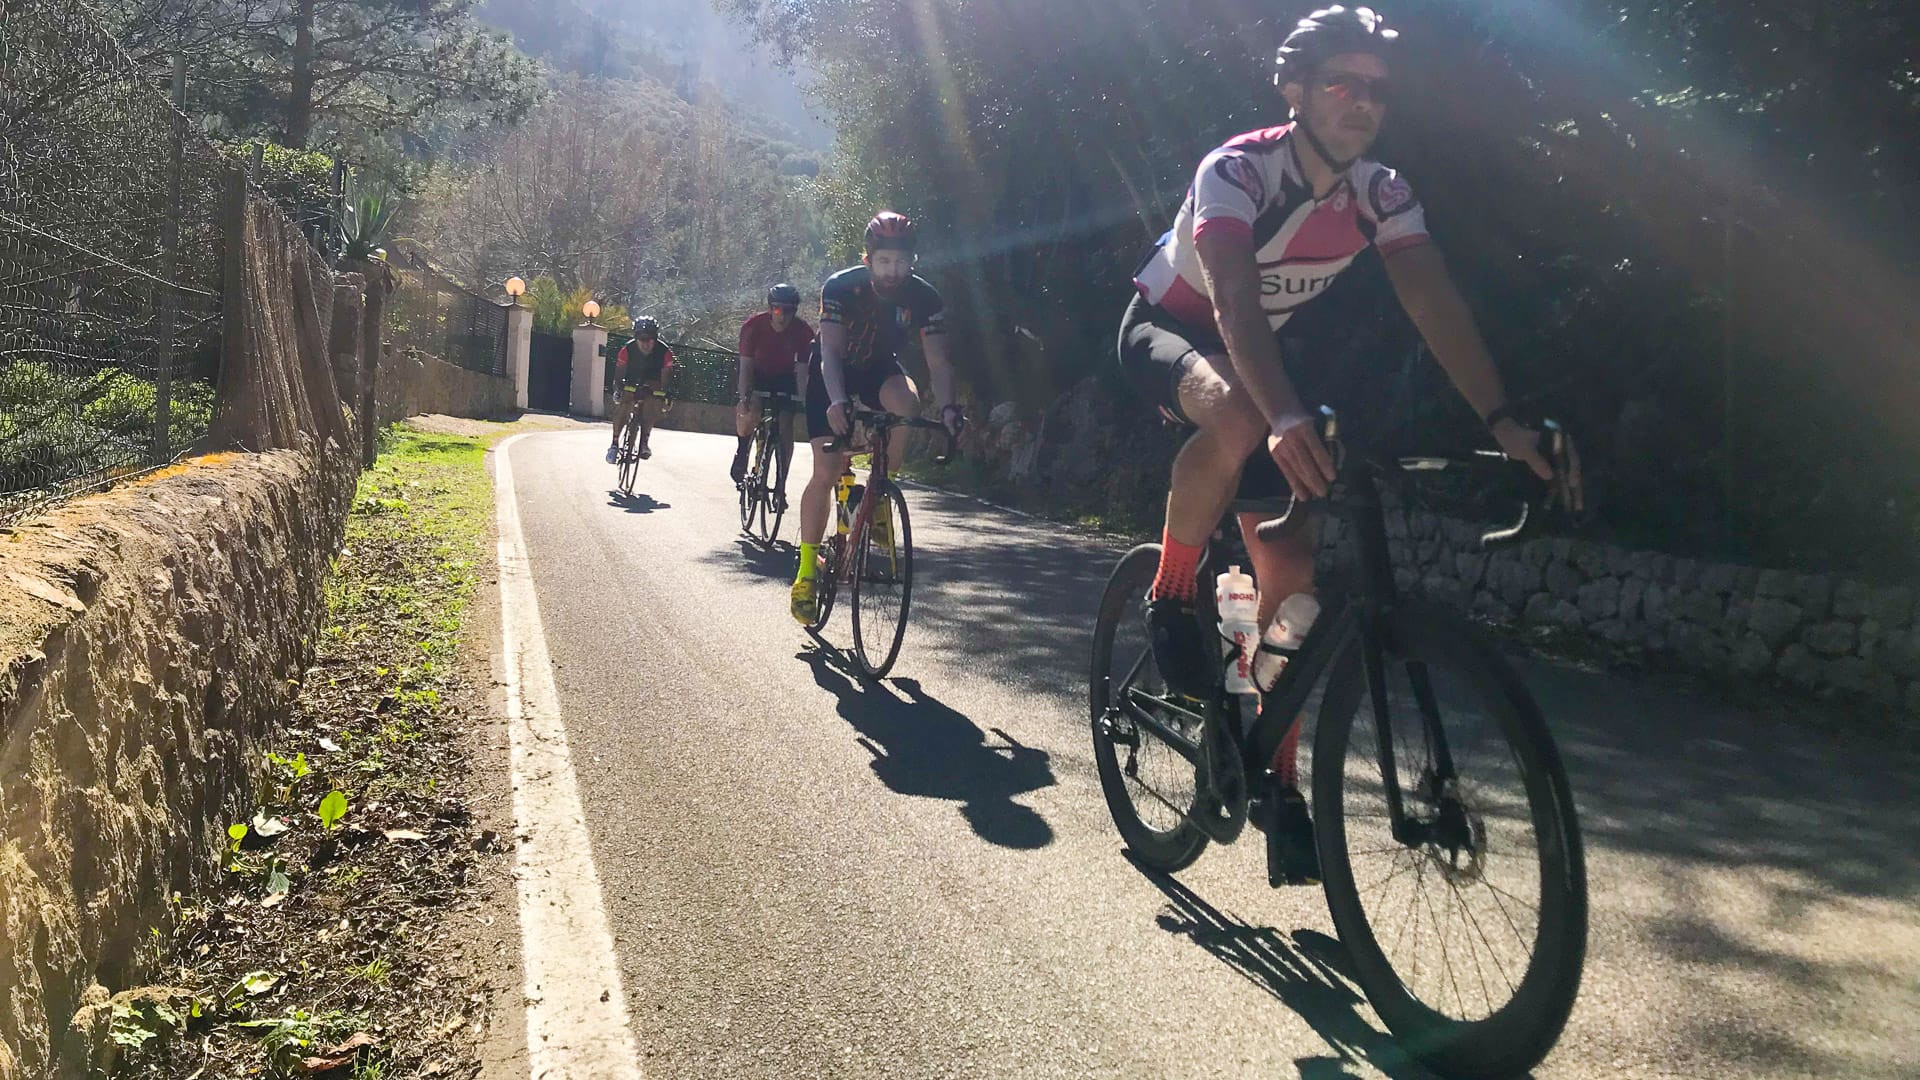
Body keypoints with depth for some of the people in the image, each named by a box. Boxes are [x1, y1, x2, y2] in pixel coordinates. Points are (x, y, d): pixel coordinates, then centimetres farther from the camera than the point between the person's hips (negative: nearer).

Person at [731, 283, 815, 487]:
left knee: (785, 427, -11)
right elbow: (746, 366, -28)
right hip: (759, 375, 0)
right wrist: (744, 398, -40)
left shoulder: (803, 332, -25)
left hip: (785, 378, 0)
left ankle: (780, 487, -3)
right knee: (747, 413, -25)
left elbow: (802, 371, -24)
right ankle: (742, 455, 5)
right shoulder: (753, 326, -27)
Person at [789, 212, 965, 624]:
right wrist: (837, 402, -56)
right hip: (831, 373, -2)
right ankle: (806, 570, -1)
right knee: (826, 470, -12)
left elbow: (937, 360, -26)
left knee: (906, 402, -34)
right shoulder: (841, 287, -29)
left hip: (878, 368, 2)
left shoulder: (924, 298, -22)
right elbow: (830, 351, -38)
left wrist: (947, 406, -45)